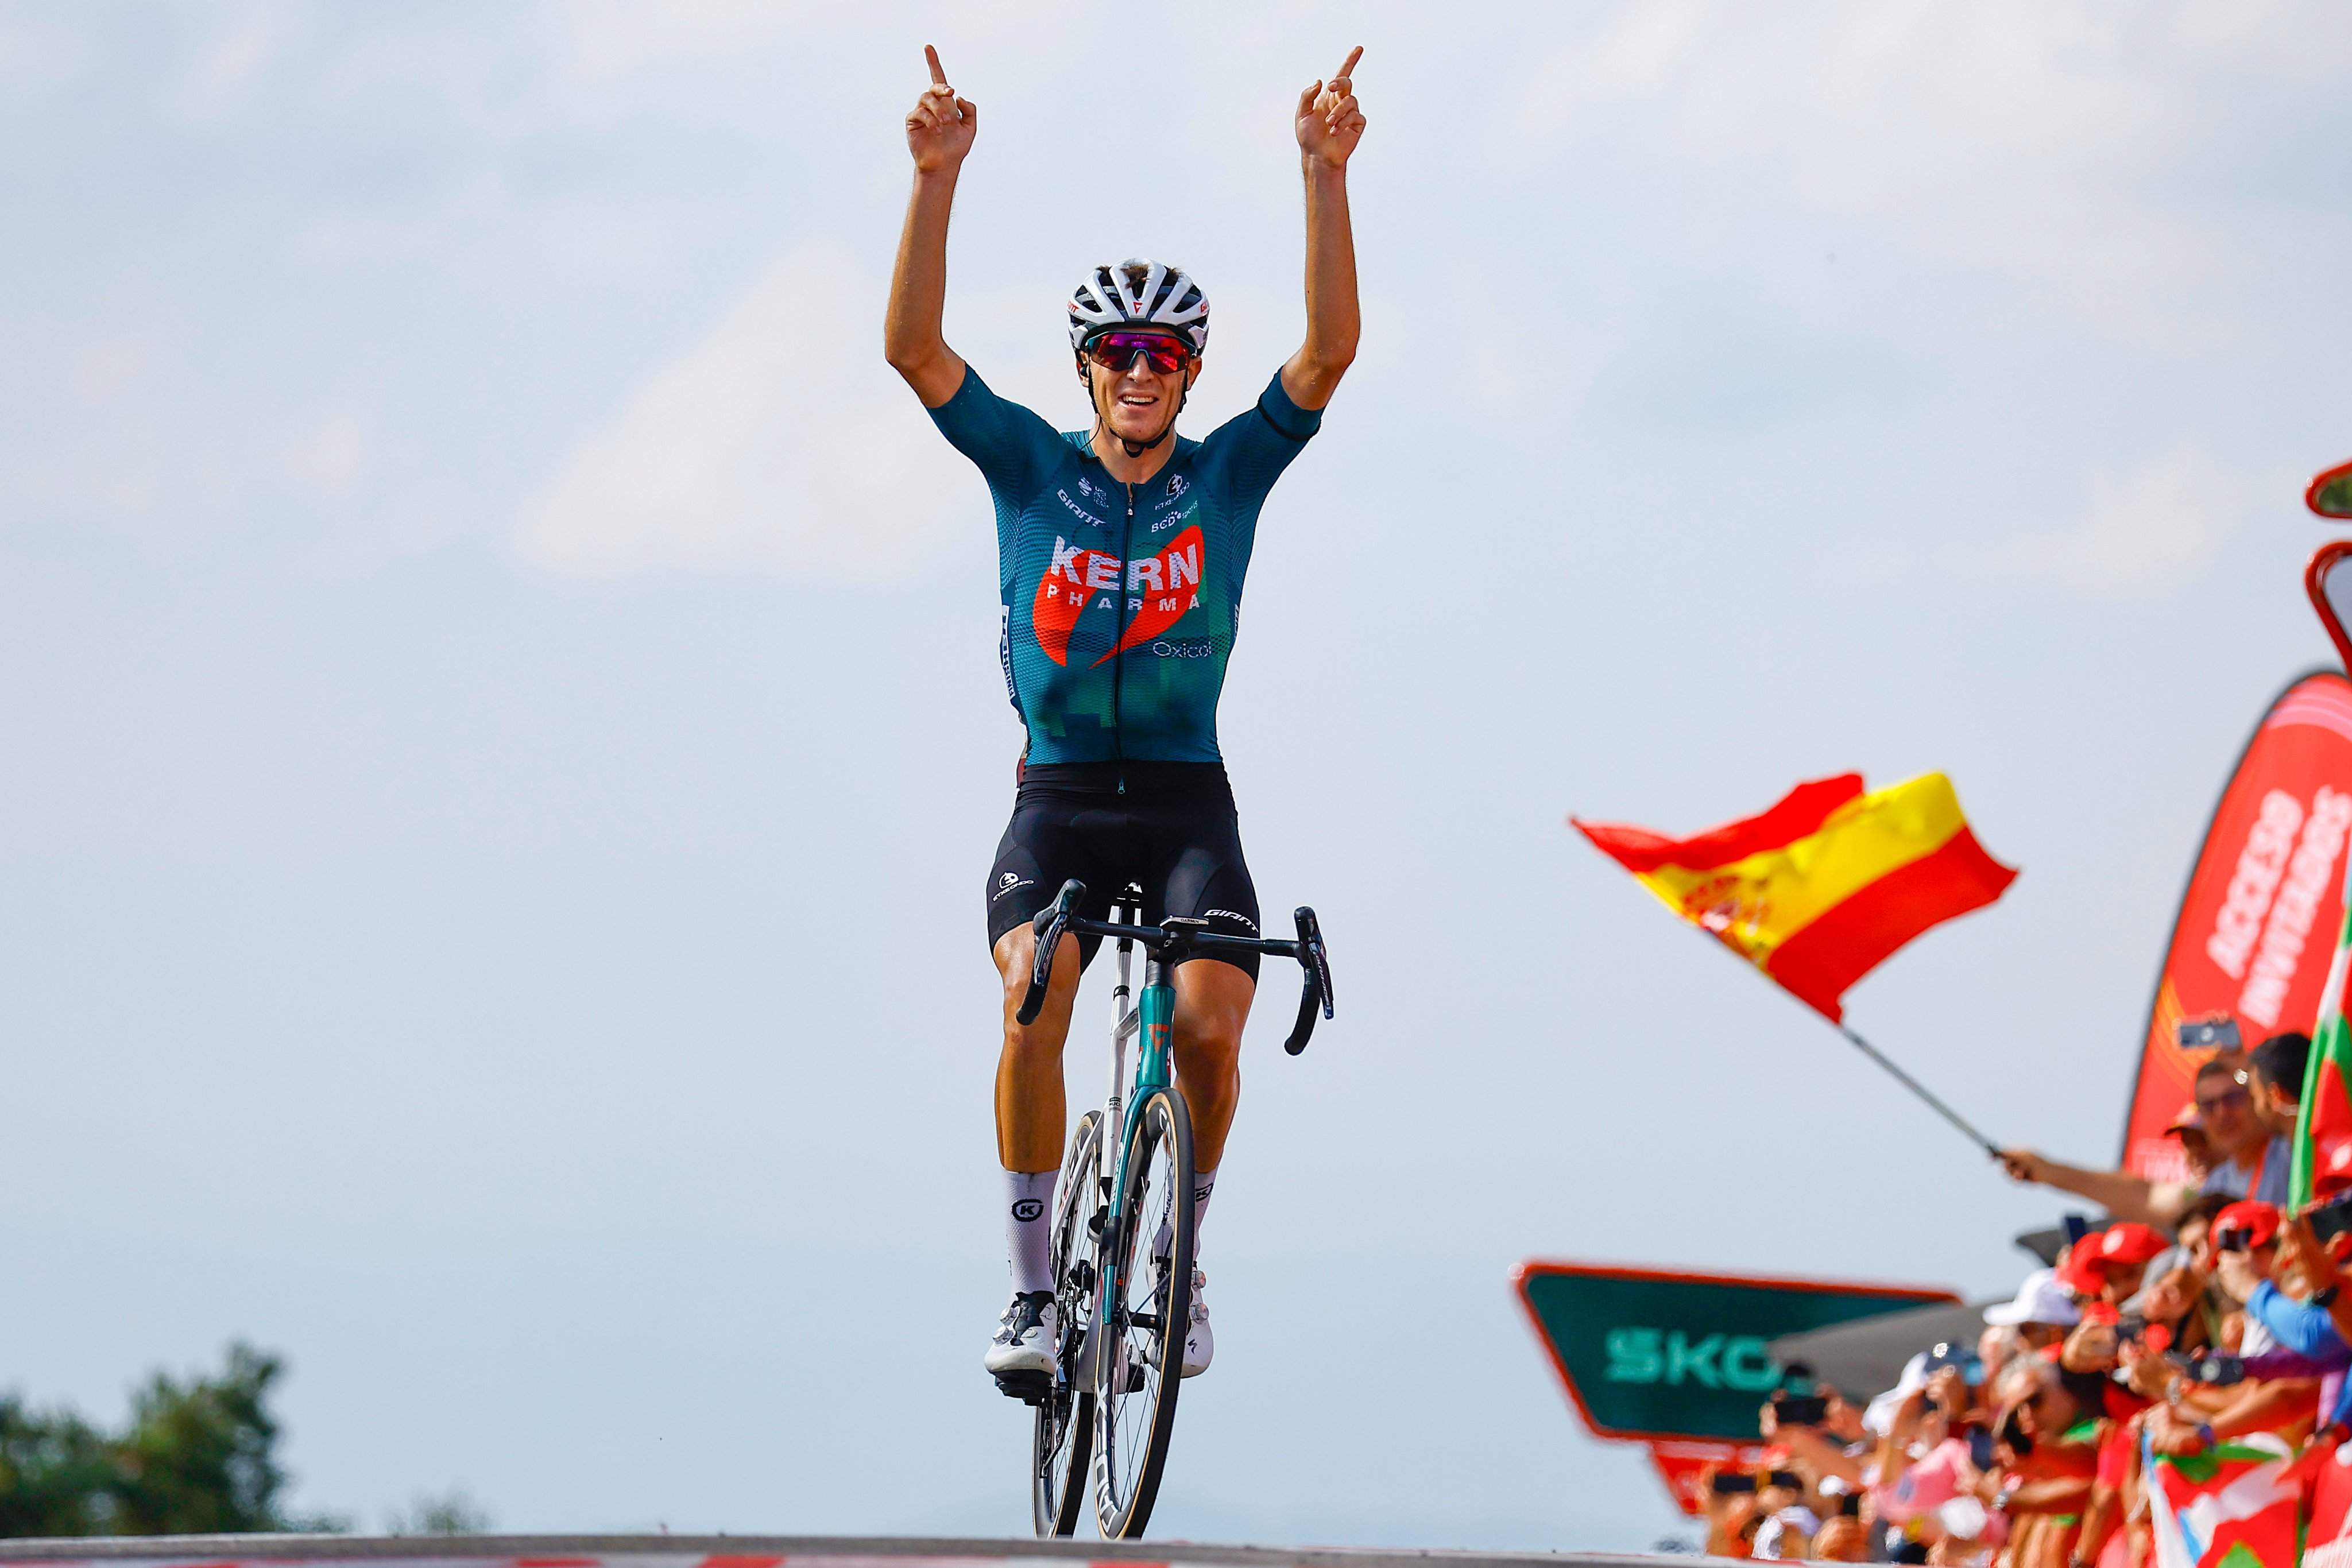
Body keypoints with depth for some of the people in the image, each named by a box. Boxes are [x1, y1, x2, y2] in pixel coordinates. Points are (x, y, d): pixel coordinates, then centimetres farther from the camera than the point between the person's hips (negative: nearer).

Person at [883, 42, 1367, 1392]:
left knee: (1211, 1023, -23)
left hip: (1185, 800, 0)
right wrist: (936, 178, -20)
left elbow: (1330, 348, -10)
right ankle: (1035, 1290, -17)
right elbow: (914, 347, -8)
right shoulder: (1032, 468, 3)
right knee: (1034, 1003, -27)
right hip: (1058, 798, 0)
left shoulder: (1231, 472, 3)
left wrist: (1326, 175, -21)